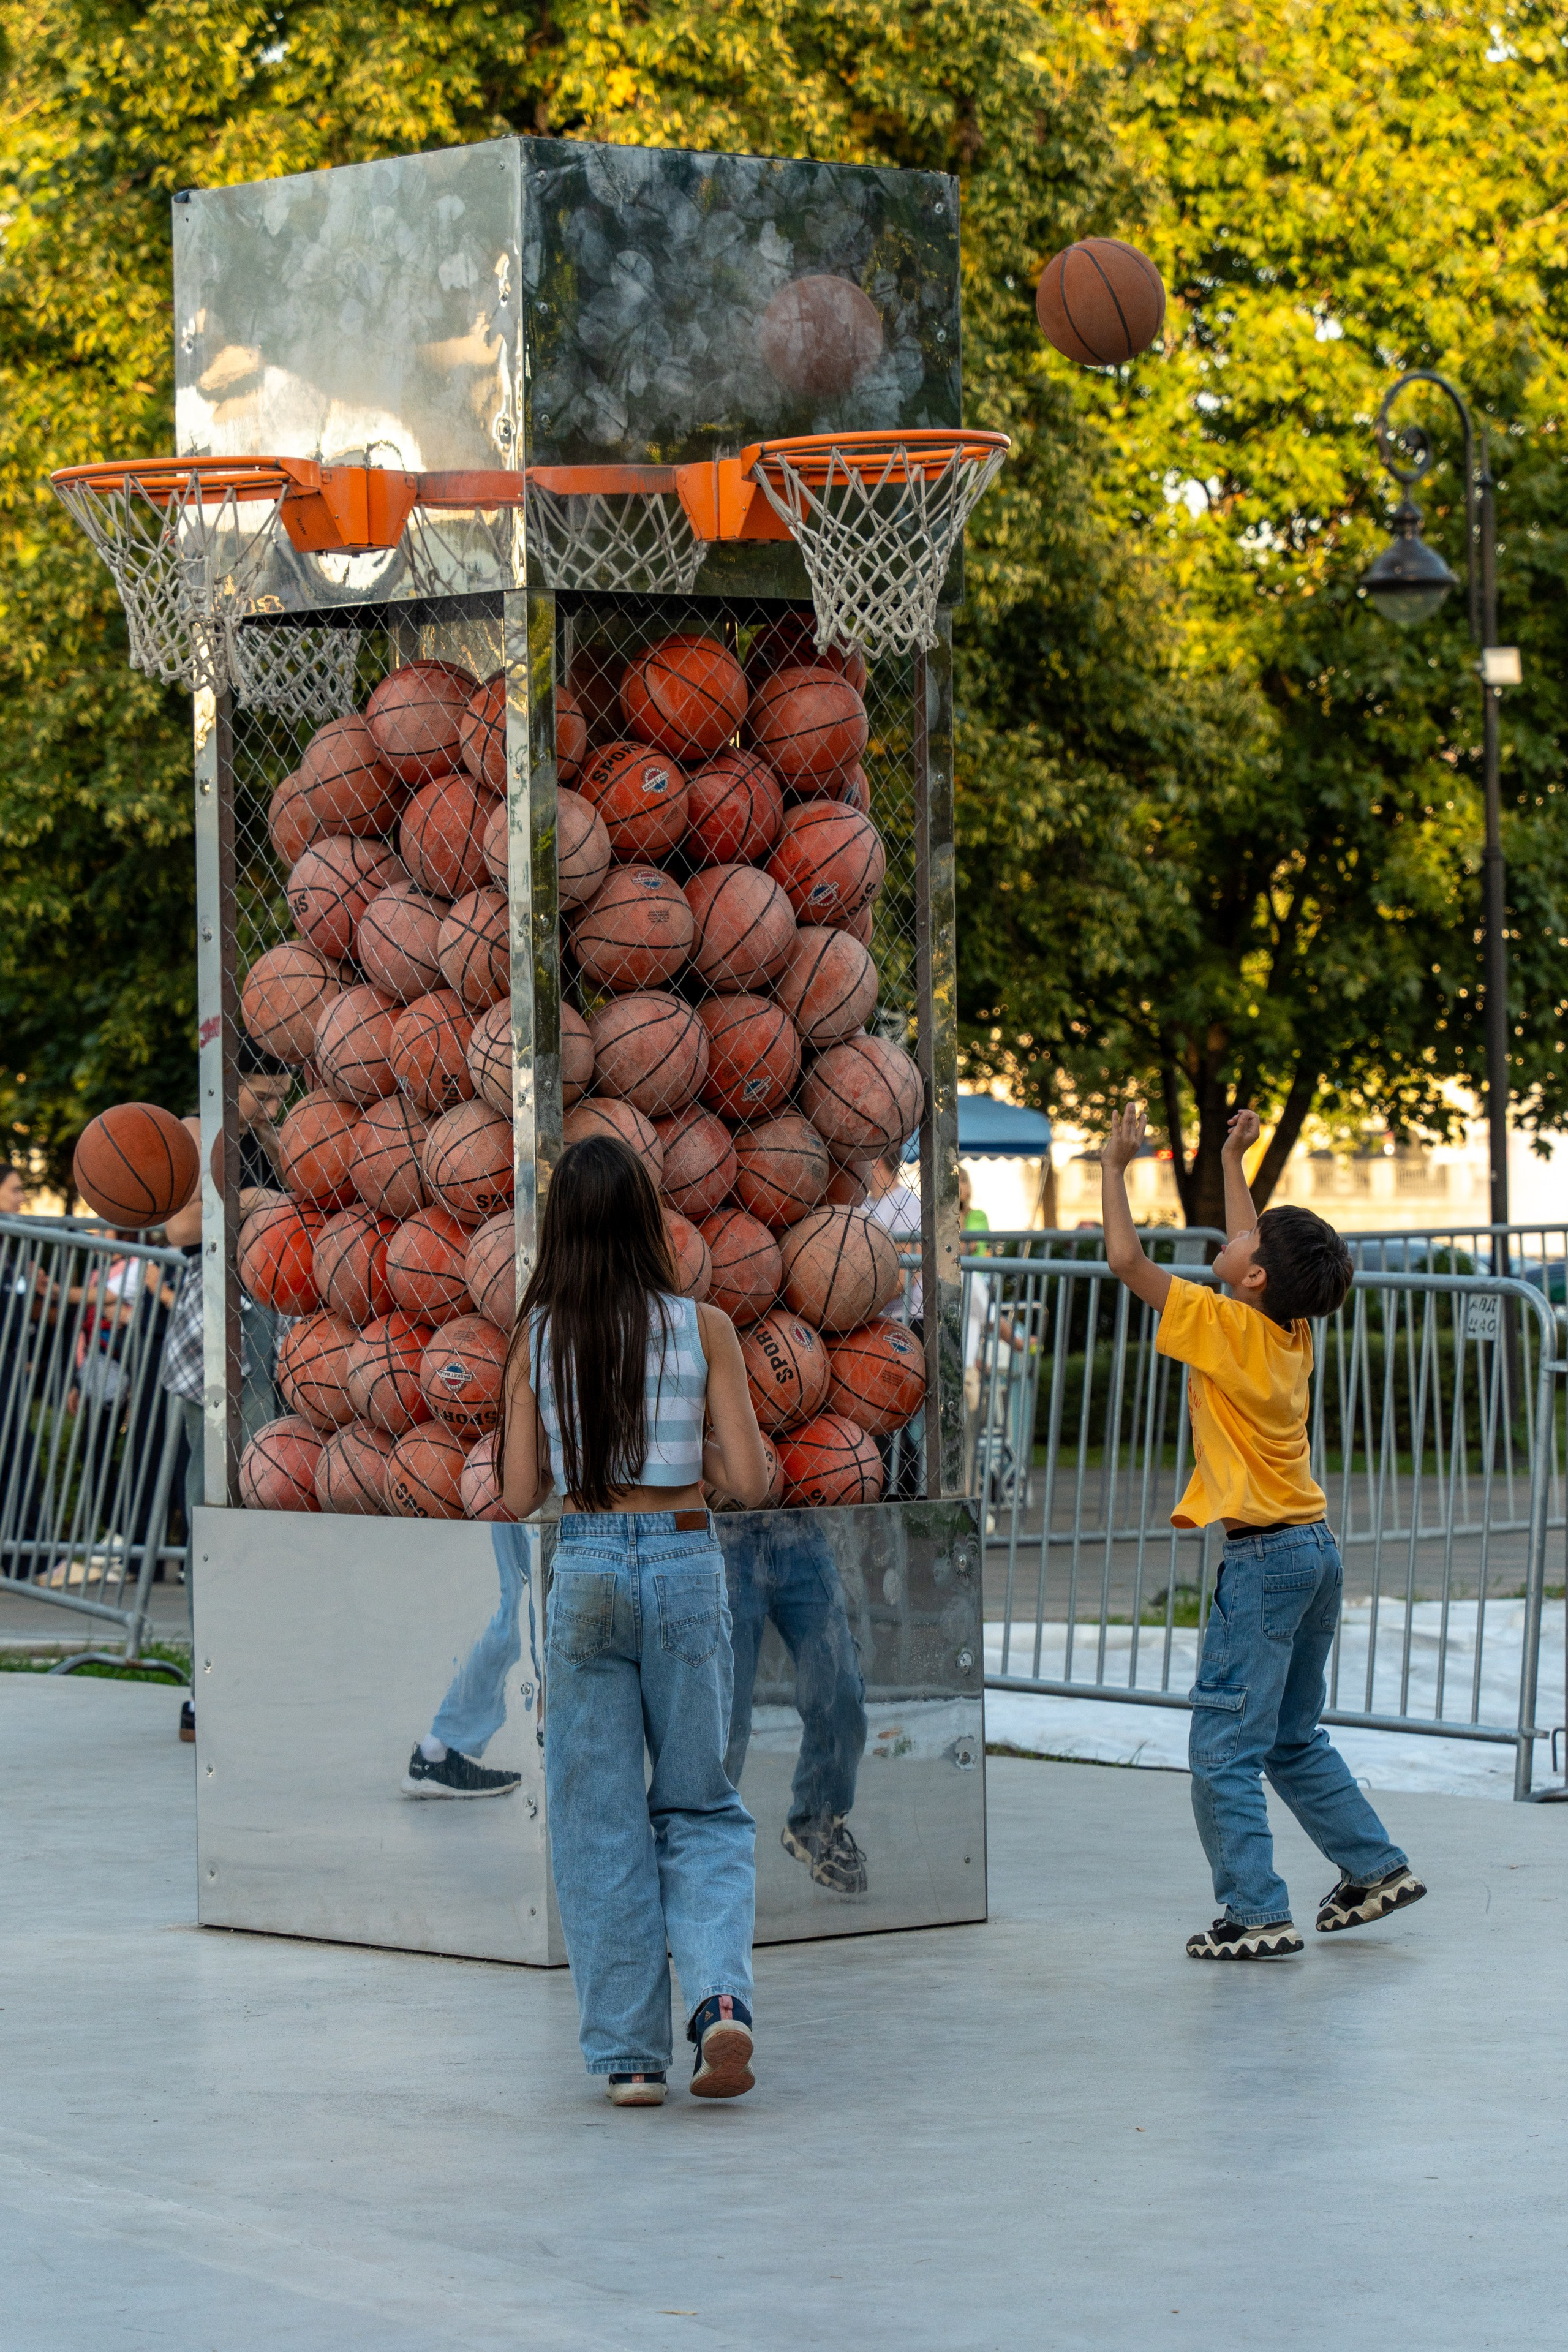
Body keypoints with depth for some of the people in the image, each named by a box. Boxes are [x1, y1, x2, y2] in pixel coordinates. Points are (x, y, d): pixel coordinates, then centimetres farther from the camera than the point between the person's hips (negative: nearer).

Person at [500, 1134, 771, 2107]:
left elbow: (520, 1495, 1)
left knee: (600, 1818, 8)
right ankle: (720, 1995, -11)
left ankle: (630, 2052, 6)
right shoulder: (704, 1328, -4)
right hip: (686, 1566, 0)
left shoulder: (537, 1338, -1)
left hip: (586, 1573, 0)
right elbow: (753, 1482, -6)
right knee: (701, 1807, 13)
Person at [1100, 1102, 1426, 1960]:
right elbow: (1254, 1246, 26)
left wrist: (1114, 1166, -3)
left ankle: (1257, 1914, -8)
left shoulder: (1224, 1327, -14)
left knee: (1224, 1751, -5)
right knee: (1293, 1741, 21)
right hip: (1315, 1548, 8)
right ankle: (1376, 1870, 23)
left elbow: (1126, 1260, -14)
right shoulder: (1292, 1333, 6)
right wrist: (1233, 1161, 35)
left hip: (1263, 1558, -8)